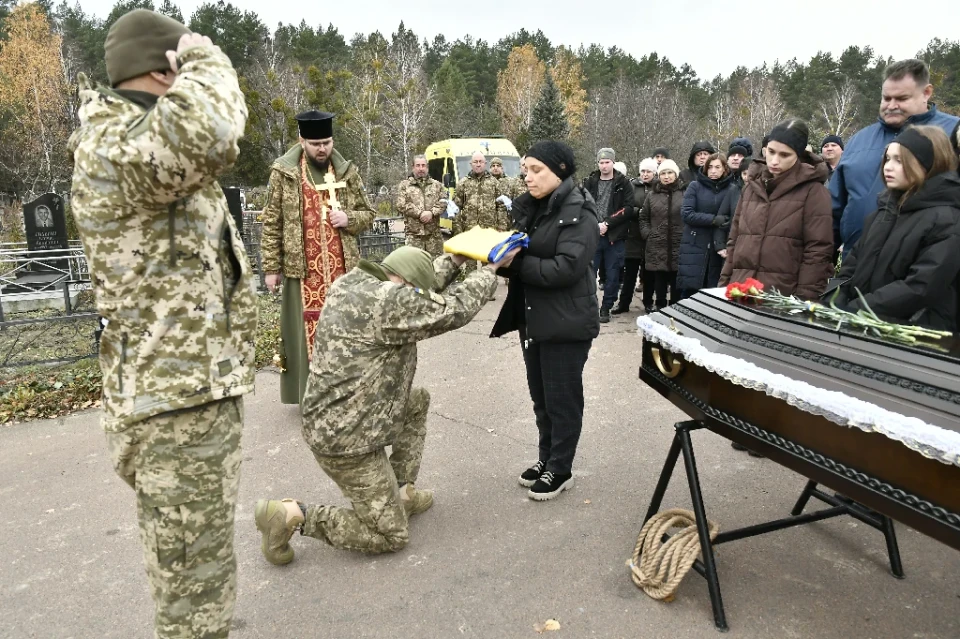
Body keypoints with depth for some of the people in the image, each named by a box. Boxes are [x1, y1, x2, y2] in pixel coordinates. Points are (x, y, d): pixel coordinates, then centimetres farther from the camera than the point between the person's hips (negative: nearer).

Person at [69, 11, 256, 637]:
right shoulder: (110, 146, -16)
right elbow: (205, 131, -37)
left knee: (195, 571, 25)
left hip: (201, 388, 10)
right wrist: (207, 59, -18)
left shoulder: (145, 140, 16)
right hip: (178, 402, -10)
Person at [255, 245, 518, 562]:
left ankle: (401, 491, 26)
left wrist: (455, 259, 19)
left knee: (418, 400, 26)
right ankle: (293, 515, 1)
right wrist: (492, 267, 1)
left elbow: (423, 282, 16)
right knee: (392, 535, 5)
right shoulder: (393, 301, -24)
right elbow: (458, 308, -13)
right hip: (347, 439, -9)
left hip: (325, 420, 10)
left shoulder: (350, 281, 2)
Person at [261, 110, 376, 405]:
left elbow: (368, 214, 14)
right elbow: (271, 223, 1)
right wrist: (271, 267, -3)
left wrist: (348, 219, -8)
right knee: (307, 330, 2)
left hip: (343, 267, 2)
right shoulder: (283, 172, 0)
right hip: (303, 268, -2)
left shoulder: (347, 172, 7)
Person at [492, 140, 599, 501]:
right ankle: (546, 459, 34)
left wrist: (516, 263, -20)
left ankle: (560, 470, 21)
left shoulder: (579, 213, -15)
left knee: (562, 398, 5)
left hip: (566, 322, -8)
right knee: (540, 396, 18)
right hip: (532, 319, 8)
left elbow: (565, 268, -24)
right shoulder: (530, 207, 9)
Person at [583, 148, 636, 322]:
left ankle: (606, 308, 18)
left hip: (614, 236, 0)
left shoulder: (623, 183, 2)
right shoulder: (589, 182, 6)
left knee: (612, 275, 6)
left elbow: (628, 209, -5)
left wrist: (607, 224, -14)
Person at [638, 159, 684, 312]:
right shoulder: (652, 195, 10)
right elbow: (643, 218, 18)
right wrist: (647, 234, 5)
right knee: (659, 281, 5)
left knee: (676, 283, 4)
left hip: (679, 246, -2)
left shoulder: (685, 194, 1)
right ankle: (660, 308, 14)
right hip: (657, 246, 2)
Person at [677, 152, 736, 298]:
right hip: (694, 247, -1)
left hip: (718, 248, 1)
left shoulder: (732, 189, 5)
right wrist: (713, 219, -16)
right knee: (689, 291, -1)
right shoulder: (695, 187, 4)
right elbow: (687, 214, -7)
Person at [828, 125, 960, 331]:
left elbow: (920, 288, -17)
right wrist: (834, 305, -4)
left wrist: (852, 312, -20)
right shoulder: (887, 208, 14)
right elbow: (853, 263, 11)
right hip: (865, 323, 7)